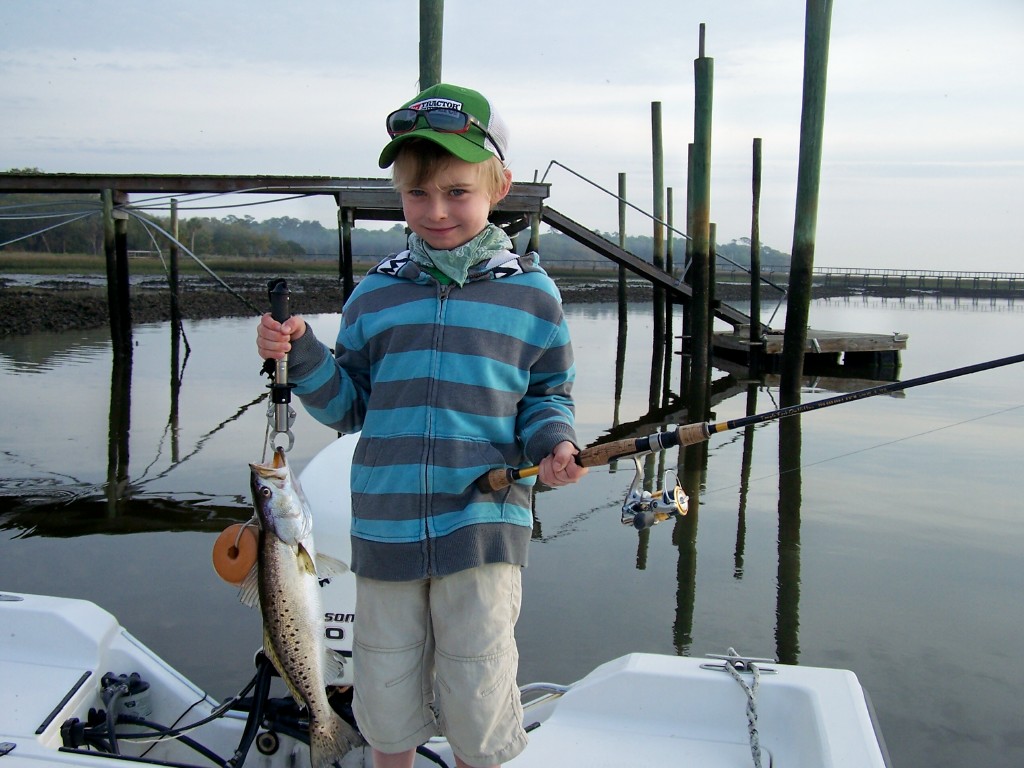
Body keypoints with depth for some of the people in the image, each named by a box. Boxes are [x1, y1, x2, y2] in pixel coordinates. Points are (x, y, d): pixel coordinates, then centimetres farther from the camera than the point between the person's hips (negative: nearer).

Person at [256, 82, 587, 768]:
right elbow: (348, 406, 9)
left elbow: (547, 397, 7)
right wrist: (302, 357, -7)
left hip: (485, 525, -2)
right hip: (385, 526, 3)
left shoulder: (530, 292, 1)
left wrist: (553, 444, -13)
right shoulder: (376, 294, 6)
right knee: (386, 690, 17)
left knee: (477, 699, 7)